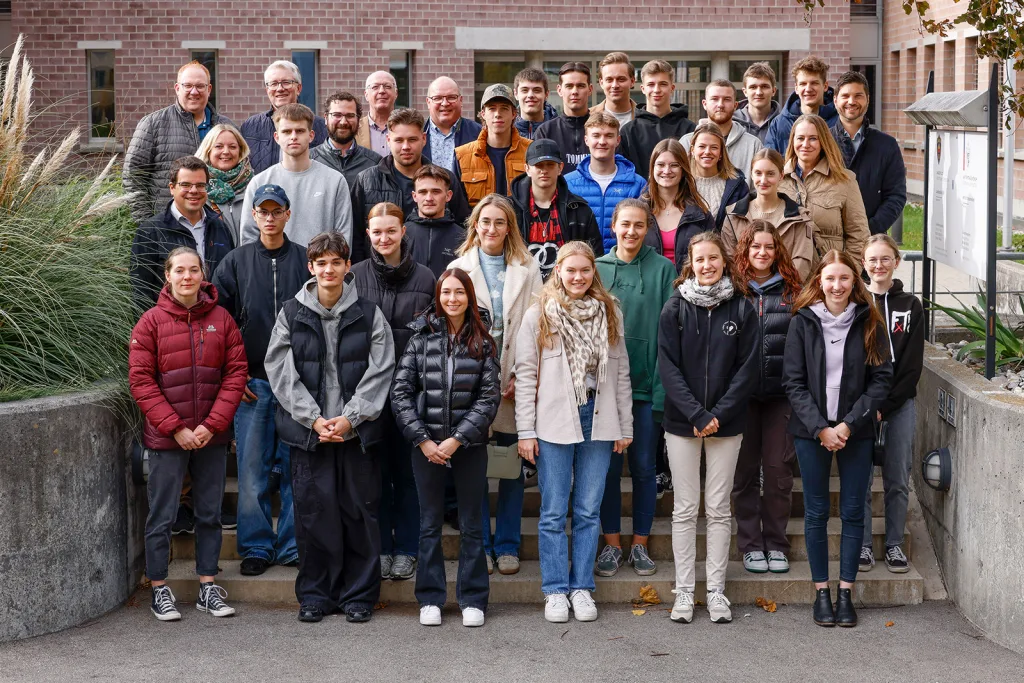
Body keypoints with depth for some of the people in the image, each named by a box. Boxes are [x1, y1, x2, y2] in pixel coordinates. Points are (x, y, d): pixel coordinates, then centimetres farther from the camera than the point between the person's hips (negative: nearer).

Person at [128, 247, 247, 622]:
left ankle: (208, 587, 21)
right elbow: (141, 381, -7)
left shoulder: (221, 319, 3)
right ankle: (159, 590, 15)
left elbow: (236, 374, 0)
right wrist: (176, 428, -13)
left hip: (213, 436, 3)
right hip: (166, 437, -2)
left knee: (210, 513, 11)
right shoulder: (151, 321, -3)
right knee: (161, 516, 4)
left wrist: (213, 425, -10)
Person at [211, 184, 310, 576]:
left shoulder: (306, 260, 4)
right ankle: (257, 547, 12)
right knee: (252, 467, 2)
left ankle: (293, 545, 13)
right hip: (252, 382, 0)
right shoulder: (236, 262, 5)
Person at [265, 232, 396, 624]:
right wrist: (313, 418, -9)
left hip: (358, 430, 0)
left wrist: (350, 418, -11)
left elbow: (379, 372, -1)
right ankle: (314, 595, 14)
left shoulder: (369, 314, 4)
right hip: (308, 430, 0)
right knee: (313, 513, 2)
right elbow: (281, 372, 0)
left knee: (360, 511, 3)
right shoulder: (291, 315, 5)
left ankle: (359, 595, 14)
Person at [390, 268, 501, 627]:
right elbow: (400, 391, -1)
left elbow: (489, 397, -4)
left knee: (471, 525, 6)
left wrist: (456, 440, -12)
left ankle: (473, 600, 13)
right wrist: (423, 439, -9)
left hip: (469, 445, 0)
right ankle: (430, 599, 15)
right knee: (430, 524, 7)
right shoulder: (422, 338, 2)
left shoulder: (483, 342, 1)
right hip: (427, 444, 0)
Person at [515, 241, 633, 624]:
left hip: (598, 420, 2)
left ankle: (581, 587, 15)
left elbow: (621, 373, 10)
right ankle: (555, 590, 10)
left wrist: (625, 426, 7)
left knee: (589, 510, 7)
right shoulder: (539, 316, 0)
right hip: (554, 423, -2)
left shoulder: (610, 314, 8)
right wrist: (525, 431, -6)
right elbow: (525, 375, -1)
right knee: (553, 512, 2)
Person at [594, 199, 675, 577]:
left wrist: (663, 385, -10)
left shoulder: (663, 269, 0)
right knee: (608, 466, 6)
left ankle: (639, 545, 17)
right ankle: (612, 544, 17)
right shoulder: (596, 268, 5)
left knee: (644, 467, 6)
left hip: (646, 383, -1)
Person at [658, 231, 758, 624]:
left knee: (719, 509, 5)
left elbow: (747, 369, -1)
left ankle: (716, 590, 11)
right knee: (685, 509, 4)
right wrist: (696, 415, -14)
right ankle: (684, 591, 9)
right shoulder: (675, 309, 0)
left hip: (726, 424, 1)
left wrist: (718, 415, -11)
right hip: (682, 422, 0)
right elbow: (668, 367, -5)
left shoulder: (742, 310, 2)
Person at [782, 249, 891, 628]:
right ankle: (821, 592, 13)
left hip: (856, 432, 1)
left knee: (853, 512, 4)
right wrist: (821, 428, -13)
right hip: (811, 431, -1)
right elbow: (793, 382, -3)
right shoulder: (803, 323, -1)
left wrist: (849, 424, -12)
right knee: (816, 512, 5)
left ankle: (846, 592, 13)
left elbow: (881, 379, -2)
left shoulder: (869, 323, 1)